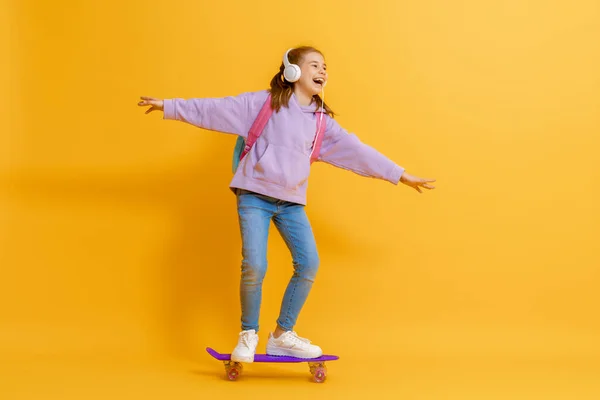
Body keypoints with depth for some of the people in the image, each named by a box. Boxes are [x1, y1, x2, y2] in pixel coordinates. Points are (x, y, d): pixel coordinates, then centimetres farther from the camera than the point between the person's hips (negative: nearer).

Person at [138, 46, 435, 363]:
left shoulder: (322, 121, 10)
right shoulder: (263, 102, -1)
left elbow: (356, 150, 12)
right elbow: (216, 109, -2)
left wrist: (401, 175, 11)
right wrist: (169, 106, -5)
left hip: (292, 202, 5)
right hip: (255, 195, -4)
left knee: (309, 264, -8)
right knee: (254, 266, -16)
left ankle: (282, 335, 9)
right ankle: (248, 335, 8)